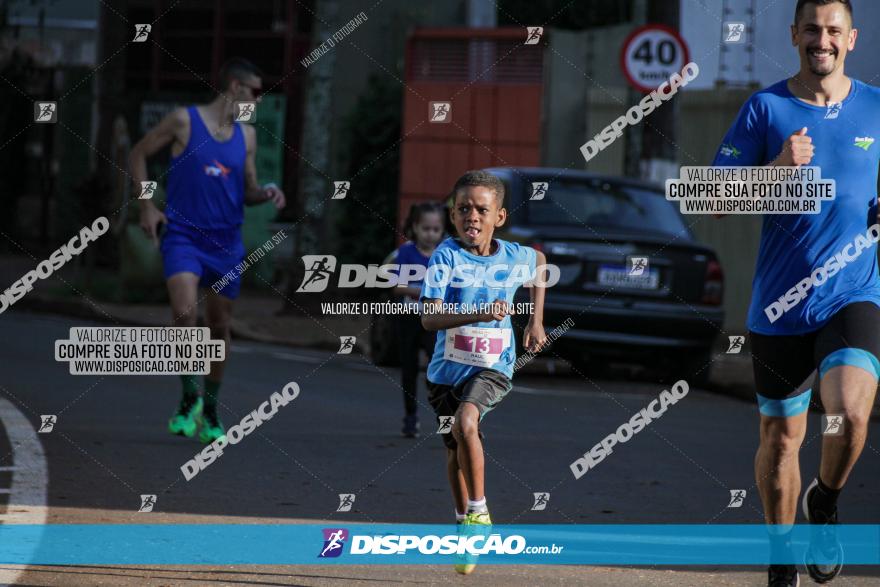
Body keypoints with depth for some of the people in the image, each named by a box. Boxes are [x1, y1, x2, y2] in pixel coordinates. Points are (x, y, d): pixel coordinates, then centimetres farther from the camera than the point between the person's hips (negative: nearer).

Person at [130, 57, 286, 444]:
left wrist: (266, 193, -5)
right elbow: (138, 155, 5)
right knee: (185, 312, -24)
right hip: (183, 235, -5)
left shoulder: (246, 135, 11)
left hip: (225, 241, 5)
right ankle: (190, 399, -8)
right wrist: (146, 205, -4)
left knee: (220, 327, 9)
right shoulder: (184, 121, -4)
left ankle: (209, 411, 24)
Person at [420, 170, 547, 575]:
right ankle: (465, 528, 36)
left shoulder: (514, 258, -6)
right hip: (447, 368, 1)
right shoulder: (446, 256, -14)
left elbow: (540, 260, 21)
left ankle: (479, 512, -15)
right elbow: (429, 318, -24)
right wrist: (480, 314, -38)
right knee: (455, 451, 15)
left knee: (465, 423, -29)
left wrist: (536, 321, 19)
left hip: (492, 366, -1)